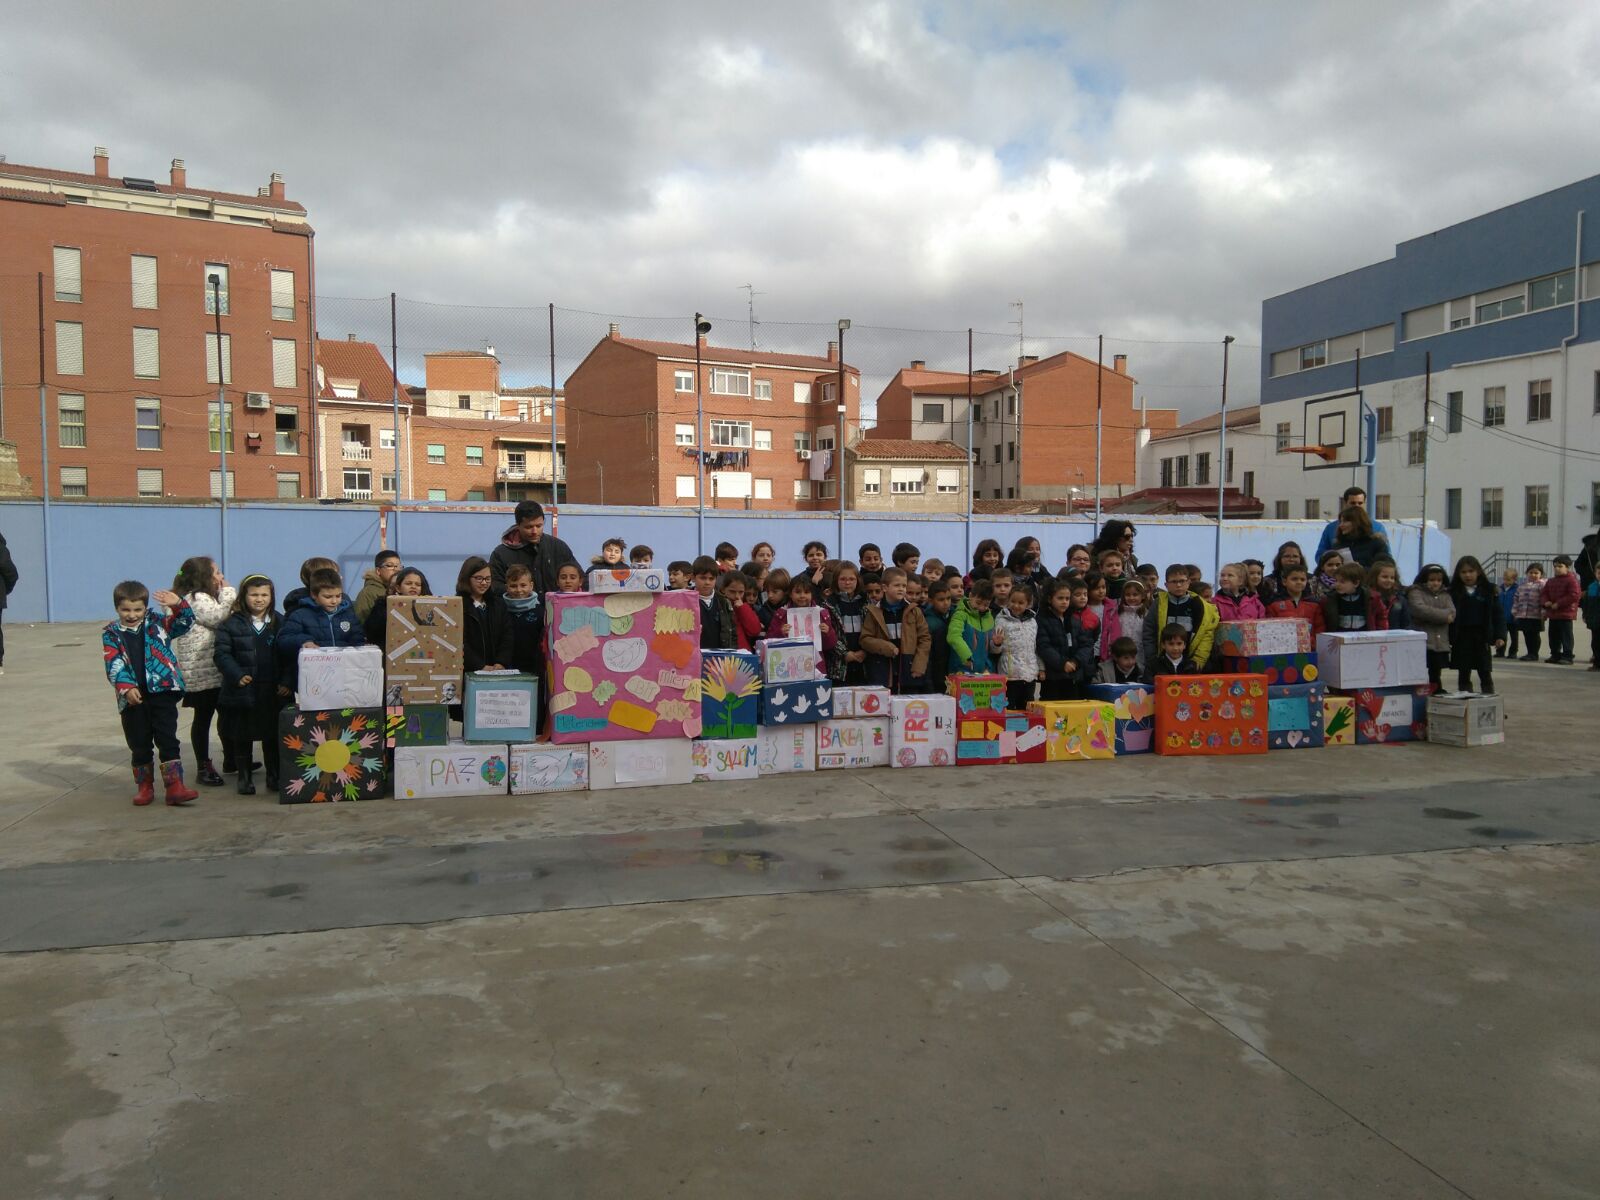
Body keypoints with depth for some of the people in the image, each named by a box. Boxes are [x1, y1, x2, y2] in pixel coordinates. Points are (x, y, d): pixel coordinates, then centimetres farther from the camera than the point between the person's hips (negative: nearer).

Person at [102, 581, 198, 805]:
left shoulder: (157, 624, 7)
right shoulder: (111, 634, 4)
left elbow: (185, 622, 2)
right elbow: (114, 665, -5)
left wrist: (178, 604, -18)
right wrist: (127, 687, -19)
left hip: (162, 692, -1)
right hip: (132, 699, 1)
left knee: (168, 740, -3)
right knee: (139, 745, 12)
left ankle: (175, 787, -4)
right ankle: (145, 787, 25)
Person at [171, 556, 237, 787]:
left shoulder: (203, 598, 20)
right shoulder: (196, 599, -13)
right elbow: (219, 617, -22)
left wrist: (225, 594, 12)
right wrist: (227, 592, -12)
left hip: (215, 671, 10)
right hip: (202, 672, -10)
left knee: (228, 714, 17)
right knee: (203, 716, -2)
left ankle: (231, 759, 29)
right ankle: (203, 767, 5)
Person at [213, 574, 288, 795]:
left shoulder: (280, 623, 5)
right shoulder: (232, 624, -2)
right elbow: (222, 653, -5)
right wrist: (237, 675, -16)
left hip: (274, 691, 2)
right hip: (243, 691, -2)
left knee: (273, 734, 9)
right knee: (243, 735, 8)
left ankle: (274, 775, 20)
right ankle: (245, 777, 19)